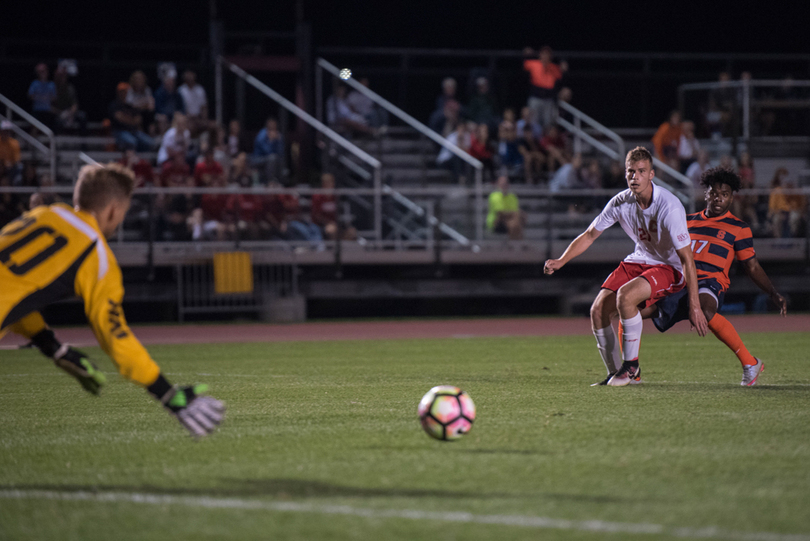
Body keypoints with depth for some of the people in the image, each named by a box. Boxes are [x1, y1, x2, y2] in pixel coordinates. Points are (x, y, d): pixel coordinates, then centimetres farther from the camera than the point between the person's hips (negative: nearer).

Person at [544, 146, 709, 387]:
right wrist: (561, 261, -9)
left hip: (670, 268, -6)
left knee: (625, 295, -32)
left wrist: (694, 306, -27)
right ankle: (615, 373, 9)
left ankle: (631, 365, -14)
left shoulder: (668, 207, -26)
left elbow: (687, 258, -25)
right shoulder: (621, 202, -9)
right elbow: (590, 234, 6)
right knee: (598, 311, -9)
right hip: (639, 261, 6)